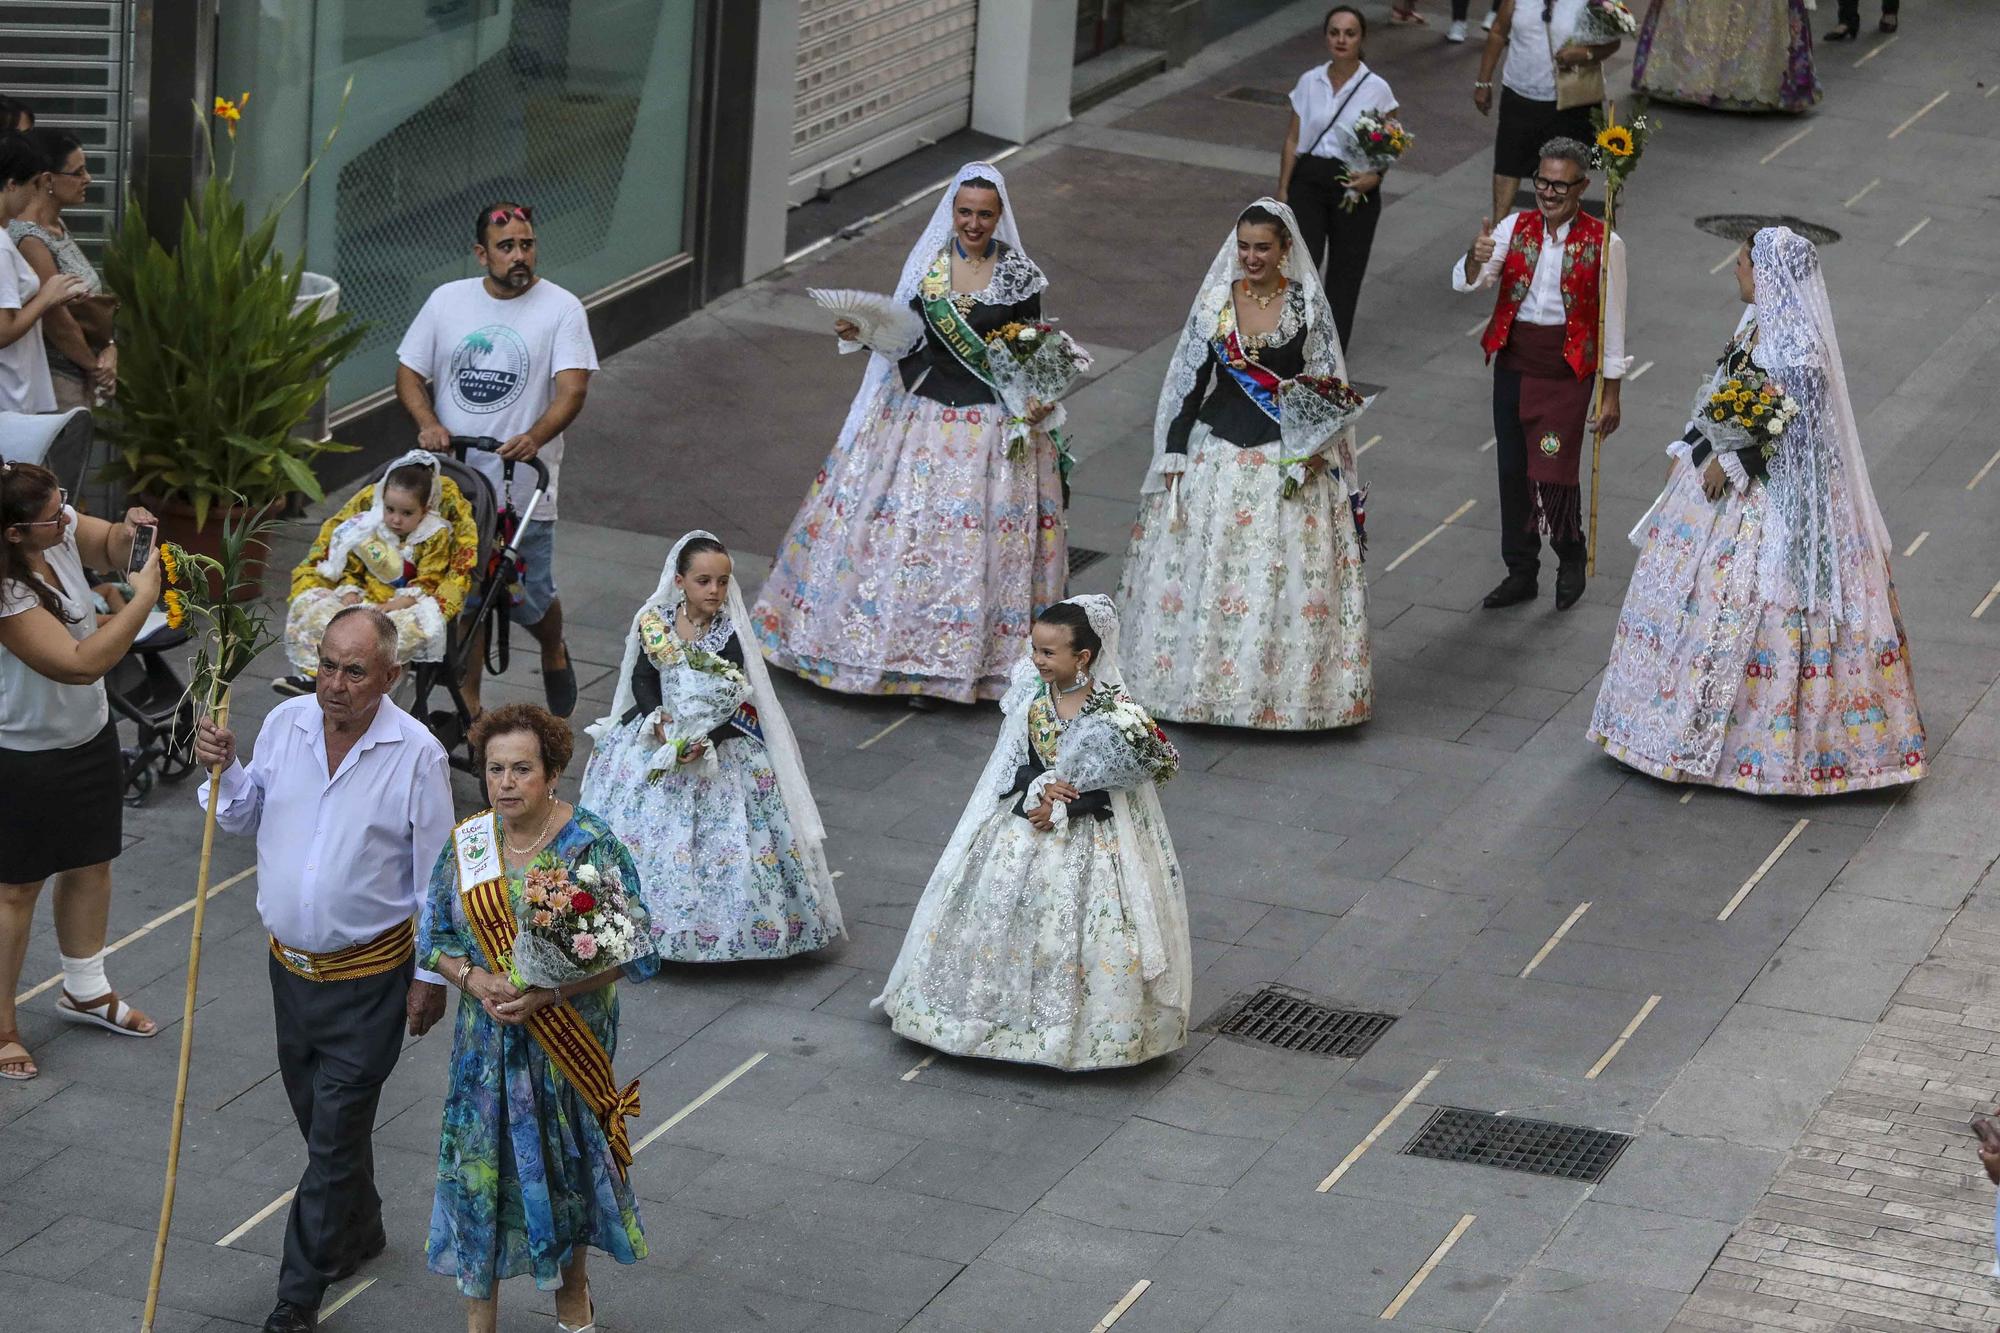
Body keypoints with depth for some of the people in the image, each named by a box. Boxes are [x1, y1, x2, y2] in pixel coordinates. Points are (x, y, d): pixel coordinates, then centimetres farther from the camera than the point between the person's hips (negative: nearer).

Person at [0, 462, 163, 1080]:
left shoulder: (60, 531, -12)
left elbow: (107, 546, 9)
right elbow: (79, 663, -36)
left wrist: (130, 530, -15)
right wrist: (143, 597, -34)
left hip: (88, 733, 8)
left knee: (90, 865, 22)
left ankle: (85, 990, 43)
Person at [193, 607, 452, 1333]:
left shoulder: (416, 754, -17)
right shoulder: (285, 723, -4)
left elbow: (435, 875, -9)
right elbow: (244, 818, 11)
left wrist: (432, 975, -6)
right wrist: (223, 769, -10)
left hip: (368, 977, -5)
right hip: (291, 962, 5)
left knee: (335, 1135, -2)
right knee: (318, 1117, 20)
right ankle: (358, 1232, 43)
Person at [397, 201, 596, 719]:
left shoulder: (561, 308, -4)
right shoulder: (447, 301, 5)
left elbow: (572, 388, -15)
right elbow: (409, 373, 9)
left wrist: (535, 436, -33)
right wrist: (428, 423, -11)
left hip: (524, 486, -3)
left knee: (529, 599, 2)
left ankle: (554, 653, 36)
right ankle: (468, 704, 18)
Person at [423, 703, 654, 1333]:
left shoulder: (592, 846, -16)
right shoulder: (467, 843, -5)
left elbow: (632, 954, -15)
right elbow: (435, 938, 4)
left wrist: (546, 992, -24)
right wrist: (475, 980, -17)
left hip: (570, 1041, -2)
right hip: (488, 1040, 2)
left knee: (565, 1162, 14)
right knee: (479, 1165, 5)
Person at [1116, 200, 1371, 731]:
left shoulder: (1307, 303, -3)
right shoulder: (1215, 300, 0)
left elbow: (1326, 383, -1)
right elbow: (1189, 380, 3)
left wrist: (1319, 446, -13)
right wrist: (1174, 454, 1)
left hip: (1291, 454, -1)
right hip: (1220, 450, 1)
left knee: (1288, 575, -1)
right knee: (1205, 571, 4)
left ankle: (1285, 685, 10)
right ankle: (1205, 679, 17)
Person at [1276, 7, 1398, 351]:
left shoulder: (1376, 89, -5)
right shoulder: (1309, 82, 2)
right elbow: (1293, 139, 7)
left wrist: (1375, 176, -19)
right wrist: (1283, 190, 3)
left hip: (1354, 186, -1)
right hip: (1309, 180, 1)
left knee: (1344, 272, 7)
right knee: (1301, 262, -13)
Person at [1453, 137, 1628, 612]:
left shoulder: (1603, 243, -8)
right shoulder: (1516, 227, 1)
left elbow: (1612, 321, -4)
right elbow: (1465, 283, -7)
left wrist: (1611, 394, -4)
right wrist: (1477, 259, -31)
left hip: (1566, 367, -4)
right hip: (1514, 360, 4)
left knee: (1554, 472, -9)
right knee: (1512, 470, 11)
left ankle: (1570, 560, 19)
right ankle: (1521, 571, 26)